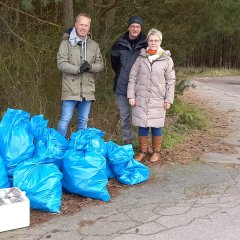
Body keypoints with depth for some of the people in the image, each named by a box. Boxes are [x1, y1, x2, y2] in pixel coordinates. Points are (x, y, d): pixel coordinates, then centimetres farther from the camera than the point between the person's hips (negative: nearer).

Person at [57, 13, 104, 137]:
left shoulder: (94, 45, 11)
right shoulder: (66, 43, -2)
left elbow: (100, 64, 9)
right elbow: (61, 63, -9)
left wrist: (90, 67, -12)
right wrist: (78, 69, -20)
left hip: (87, 90, 4)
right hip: (71, 89, -4)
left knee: (83, 120, 12)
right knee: (66, 119, -2)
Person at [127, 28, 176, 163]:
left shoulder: (167, 59, 1)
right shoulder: (141, 58, 4)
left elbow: (171, 81, 1)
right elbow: (132, 77, 4)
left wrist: (169, 99, -3)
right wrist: (131, 95, -2)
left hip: (158, 100, -1)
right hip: (141, 99, 1)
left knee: (156, 126, 5)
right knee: (142, 125, 6)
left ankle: (156, 152, 22)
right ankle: (143, 151, 21)